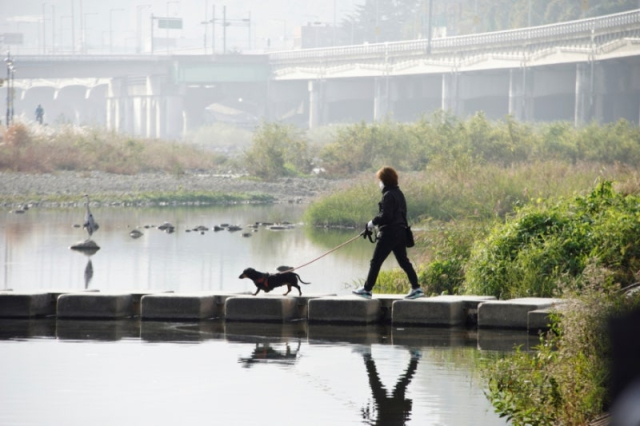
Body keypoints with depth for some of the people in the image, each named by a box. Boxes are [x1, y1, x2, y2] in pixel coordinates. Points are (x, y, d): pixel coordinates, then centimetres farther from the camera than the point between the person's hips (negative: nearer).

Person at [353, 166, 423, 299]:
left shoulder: (388, 195, -15)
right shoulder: (399, 194, 13)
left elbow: (386, 216, -22)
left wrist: (373, 222, -6)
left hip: (389, 233, -9)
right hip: (400, 232, 9)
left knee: (376, 261, -1)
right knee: (403, 261, 11)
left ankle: (367, 289, 3)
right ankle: (416, 288, 6)